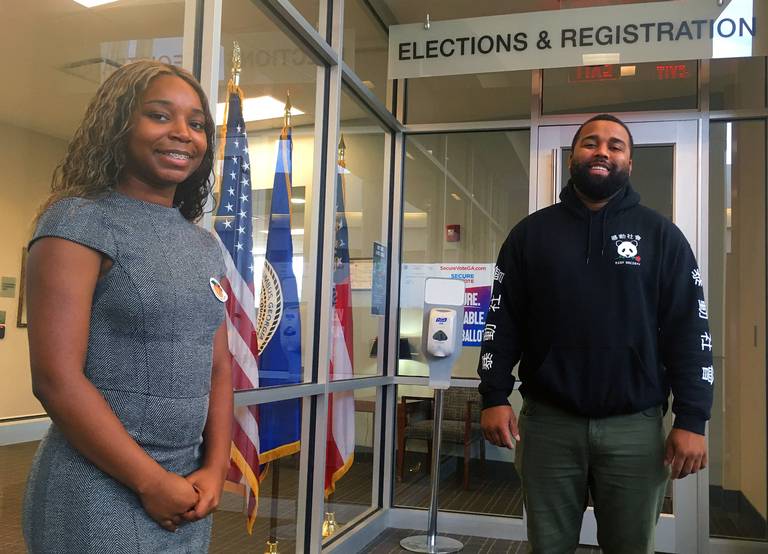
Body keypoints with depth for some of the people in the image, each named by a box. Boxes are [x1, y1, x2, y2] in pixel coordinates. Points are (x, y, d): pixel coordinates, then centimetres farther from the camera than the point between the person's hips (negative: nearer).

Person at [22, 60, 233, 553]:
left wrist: (215, 468, -2)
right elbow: (56, 379, -17)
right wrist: (151, 481, -14)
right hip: (98, 492, -6)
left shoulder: (206, 246, 9)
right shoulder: (78, 222, -10)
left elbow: (219, 369, 10)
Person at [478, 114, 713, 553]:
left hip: (635, 427, 0)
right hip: (547, 422, 1)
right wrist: (495, 397, -5)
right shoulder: (532, 233, 7)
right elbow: (503, 321, 5)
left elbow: (690, 331, 0)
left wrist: (691, 420, -7)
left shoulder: (661, 235, 4)